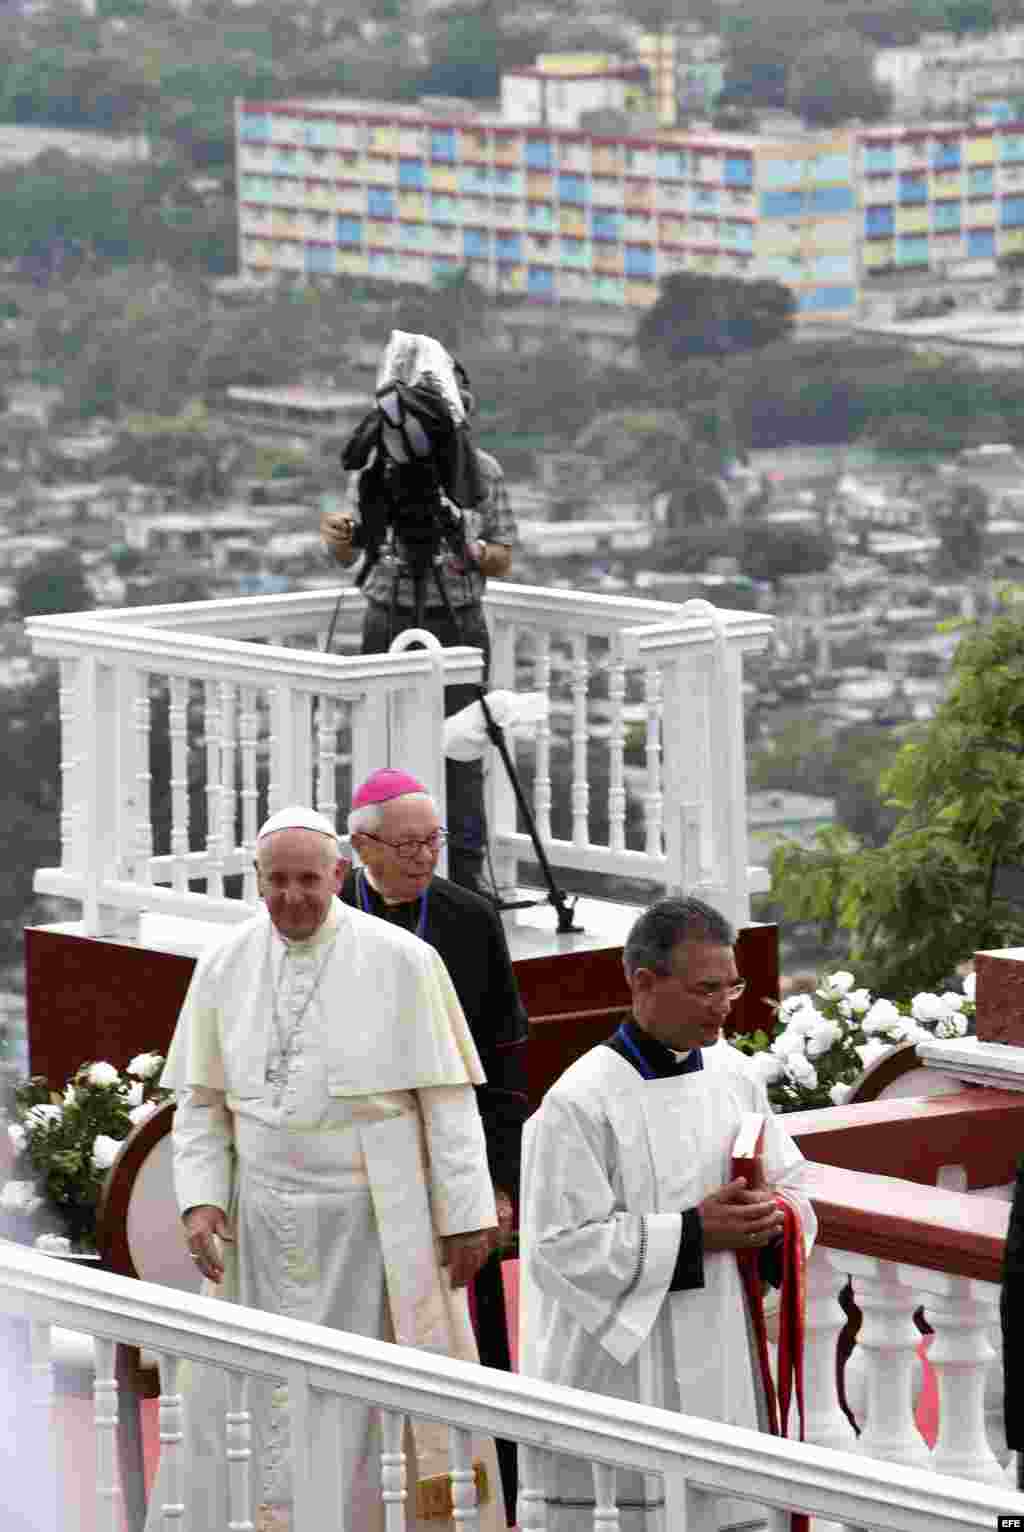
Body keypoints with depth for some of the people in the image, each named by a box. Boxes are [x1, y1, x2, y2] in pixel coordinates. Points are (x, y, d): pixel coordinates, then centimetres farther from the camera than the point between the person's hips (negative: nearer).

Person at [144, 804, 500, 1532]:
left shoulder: (401, 961, -8)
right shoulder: (224, 967, 3)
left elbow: (448, 1096, -6)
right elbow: (203, 1102, 8)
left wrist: (466, 1217, -8)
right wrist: (201, 1199, -5)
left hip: (370, 1220, -3)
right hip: (261, 1221, 3)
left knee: (353, 1405, -2)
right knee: (240, 1404, 2)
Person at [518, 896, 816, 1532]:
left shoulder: (735, 1074, 7)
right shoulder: (581, 1102, -14)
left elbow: (793, 1189, 16)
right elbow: (562, 1248, -16)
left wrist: (771, 1219, -8)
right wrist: (693, 1234, -18)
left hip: (727, 1367, 6)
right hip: (625, 1374, -6)